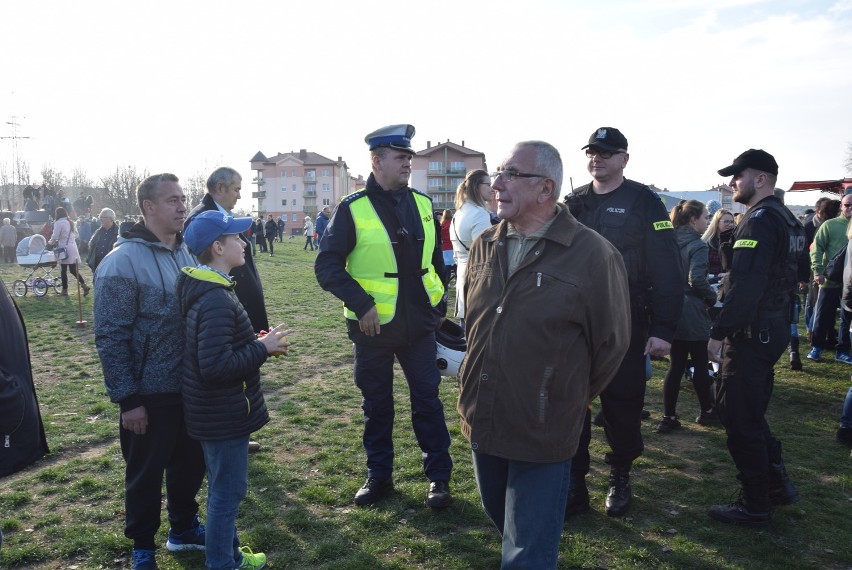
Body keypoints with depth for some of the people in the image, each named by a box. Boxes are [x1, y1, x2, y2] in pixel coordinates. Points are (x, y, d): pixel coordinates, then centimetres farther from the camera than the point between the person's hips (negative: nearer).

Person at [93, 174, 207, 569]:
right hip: (150, 394, -6)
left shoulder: (187, 253, 5)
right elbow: (110, 337, -16)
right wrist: (128, 399, -16)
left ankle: (183, 528, 41)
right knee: (146, 473, 11)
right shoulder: (123, 261, -16)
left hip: (192, 388, 6)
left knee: (190, 463, 20)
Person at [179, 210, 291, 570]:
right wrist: (263, 349, -21)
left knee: (224, 489, 23)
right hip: (223, 415, -11)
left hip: (217, 412, 11)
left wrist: (256, 344, 5)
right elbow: (215, 367, -31)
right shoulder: (217, 301, -26)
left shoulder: (204, 291, 7)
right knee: (228, 492, 5)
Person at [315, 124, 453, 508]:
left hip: (419, 324, 3)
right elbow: (326, 265, -10)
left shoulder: (421, 204, 4)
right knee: (376, 404, 12)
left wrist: (438, 302, 10)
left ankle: (439, 477, 22)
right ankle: (379, 476, 29)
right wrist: (361, 304, -18)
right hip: (373, 327, -2)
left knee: (427, 400, 8)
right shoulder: (353, 208, -9)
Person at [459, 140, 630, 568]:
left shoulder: (592, 255, -15)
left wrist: (567, 399, 5)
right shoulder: (484, 247, 3)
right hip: (482, 424, 6)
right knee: (503, 524, 25)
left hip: (542, 435, -6)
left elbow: (610, 343, -5)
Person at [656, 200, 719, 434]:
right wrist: (712, 297, -5)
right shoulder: (698, 245, -12)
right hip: (693, 312, -6)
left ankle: (669, 417, 9)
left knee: (676, 365, 9)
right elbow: (697, 280, -21)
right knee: (700, 364, 9)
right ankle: (707, 412, 24)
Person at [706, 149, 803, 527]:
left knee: (740, 419, 0)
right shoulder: (787, 219, 14)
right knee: (751, 413, 21)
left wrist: (718, 333, -21)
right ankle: (778, 484, 28)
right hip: (774, 331, 10)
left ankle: (755, 507, 10)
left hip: (750, 335, -10)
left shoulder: (759, 220, -18)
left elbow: (744, 286, -26)